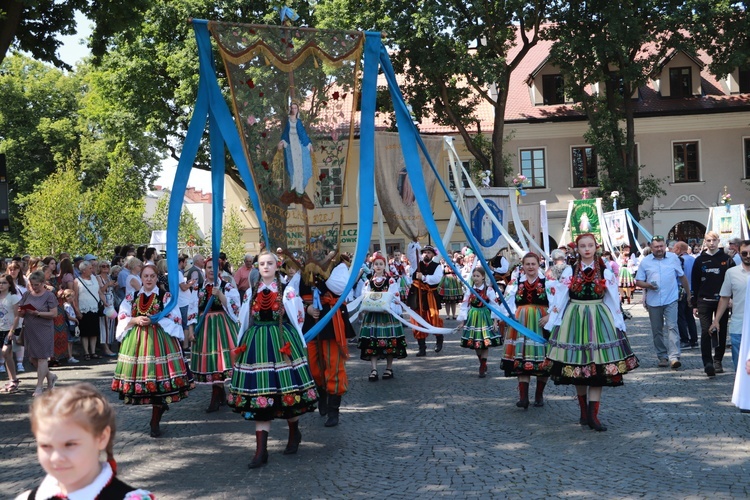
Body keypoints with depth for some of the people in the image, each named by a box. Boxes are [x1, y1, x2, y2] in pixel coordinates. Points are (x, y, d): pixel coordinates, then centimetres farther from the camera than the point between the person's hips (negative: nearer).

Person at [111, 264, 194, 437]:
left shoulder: (165, 297, 2)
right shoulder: (132, 297, 11)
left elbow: (174, 318, -5)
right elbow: (122, 317, 7)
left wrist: (154, 320, -16)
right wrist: (136, 320, -12)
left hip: (159, 339, -3)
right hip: (136, 339, 3)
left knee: (157, 377, -5)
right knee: (140, 375, -1)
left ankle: (155, 422, 5)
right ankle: (160, 405, 24)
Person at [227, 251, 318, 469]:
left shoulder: (287, 290, 0)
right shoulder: (251, 292, 11)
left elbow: (297, 318, 3)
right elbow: (244, 320, 18)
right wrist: (243, 343, 16)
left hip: (282, 343, -3)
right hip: (256, 344, 3)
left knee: (286, 389, 2)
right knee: (259, 395, -1)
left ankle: (294, 434, 30)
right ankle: (261, 450, -1)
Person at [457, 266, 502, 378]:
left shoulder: (489, 290, -7)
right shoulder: (469, 290, 3)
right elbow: (464, 306, 3)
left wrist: (494, 321, -8)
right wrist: (462, 321, 0)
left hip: (485, 318, -3)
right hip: (473, 318, 3)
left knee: (485, 343, -4)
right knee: (475, 343, 8)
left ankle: (483, 367, 3)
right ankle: (482, 364, 26)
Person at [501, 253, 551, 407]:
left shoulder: (547, 282, -1)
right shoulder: (516, 283, 7)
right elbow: (509, 302, 3)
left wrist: (549, 316, -19)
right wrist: (512, 315, -13)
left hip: (541, 323, -1)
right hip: (521, 323, 1)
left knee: (542, 359, 4)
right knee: (522, 358, -3)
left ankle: (539, 395, 19)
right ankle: (523, 397, -3)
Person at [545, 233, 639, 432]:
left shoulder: (605, 272, 3)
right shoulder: (569, 272, 2)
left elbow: (615, 301, 7)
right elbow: (558, 298, 3)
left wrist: (619, 325, 6)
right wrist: (552, 323, 1)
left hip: (599, 319, 0)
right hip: (574, 319, 0)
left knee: (598, 368, -6)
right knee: (577, 365, 4)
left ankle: (592, 415, -6)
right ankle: (584, 410, 19)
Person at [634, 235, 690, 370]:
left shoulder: (673, 258, 5)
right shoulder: (645, 261, 4)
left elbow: (682, 277, 13)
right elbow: (638, 282, 6)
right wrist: (648, 285, -14)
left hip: (671, 300, -1)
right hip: (653, 302, 2)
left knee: (672, 327, -12)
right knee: (657, 331, 8)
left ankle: (674, 356, -17)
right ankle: (662, 356, 19)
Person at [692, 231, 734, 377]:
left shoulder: (727, 259, 2)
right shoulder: (700, 260, 4)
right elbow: (695, 283, 6)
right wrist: (694, 305, 4)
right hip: (704, 302, -1)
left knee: (722, 332, 7)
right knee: (706, 332, -11)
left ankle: (718, 361, 20)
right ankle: (708, 364, -15)